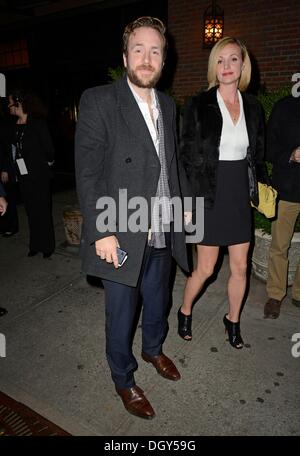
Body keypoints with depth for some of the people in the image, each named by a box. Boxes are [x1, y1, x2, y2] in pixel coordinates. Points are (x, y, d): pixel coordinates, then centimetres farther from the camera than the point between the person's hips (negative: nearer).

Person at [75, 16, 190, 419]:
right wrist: (103, 231, -19)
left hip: (162, 233, 6)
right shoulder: (98, 101, -11)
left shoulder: (167, 105, 9)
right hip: (121, 235, -5)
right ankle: (123, 379, 38)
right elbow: (88, 173, -15)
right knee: (121, 315, 12)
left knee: (157, 302, 24)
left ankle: (153, 349, 53)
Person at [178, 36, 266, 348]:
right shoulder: (199, 106, -6)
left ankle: (233, 320, 34)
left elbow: (257, 154, 14)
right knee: (205, 268, 5)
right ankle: (184, 312, 32)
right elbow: (187, 156, -7)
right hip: (210, 195, -4)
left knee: (240, 267, 11)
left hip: (240, 194, 5)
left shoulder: (252, 107, 7)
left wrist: (256, 189, 4)